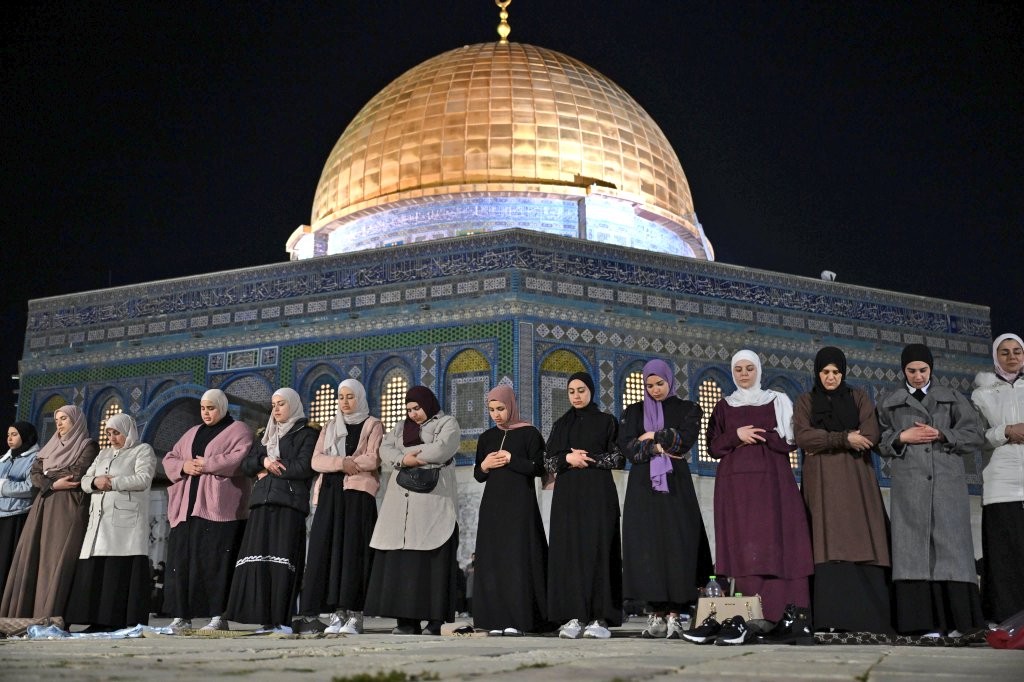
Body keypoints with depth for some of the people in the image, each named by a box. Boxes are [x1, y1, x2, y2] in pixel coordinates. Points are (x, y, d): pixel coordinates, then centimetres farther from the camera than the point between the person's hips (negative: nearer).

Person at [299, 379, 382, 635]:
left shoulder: (372, 425, 8)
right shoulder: (330, 427, 21)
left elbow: (373, 459, -7)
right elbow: (316, 460, 8)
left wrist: (337, 462, -3)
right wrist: (342, 463, -11)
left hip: (359, 493, -4)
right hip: (330, 494, 4)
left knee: (354, 551, -9)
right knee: (328, 550, -4)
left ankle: (355, 614, -9)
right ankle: (337, 613, -2)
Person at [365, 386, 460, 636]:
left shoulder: (447, 423, 9)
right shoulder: (401, 427, 25)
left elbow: (442, 449, -10)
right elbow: (385, 448, 9)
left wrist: (413, 453, 0)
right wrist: (404, 459, -10)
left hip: (432, 501, -5)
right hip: (401, 502, 5)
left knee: (432, 558, -9)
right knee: (401, 559, -2)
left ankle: (434, 620, -8)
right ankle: (408, 620, -1)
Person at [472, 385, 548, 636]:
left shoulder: (529, 434, -1)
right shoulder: (486, 438, 14)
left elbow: (538, 467, -7)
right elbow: (478, 475, 17)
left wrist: (511, 459, -11)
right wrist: (485, 466, -4)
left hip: (520, 505, -5)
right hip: (493, 505, 5)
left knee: (517, 559, -9)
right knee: (492, 560, 0)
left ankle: (516, 620, -7)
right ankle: (497, 619, 1)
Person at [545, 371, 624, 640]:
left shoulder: (606, 421, 7)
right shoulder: (561, 424, 16)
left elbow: (619, 458, 0)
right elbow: (548, 460, 12)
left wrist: (588, 458, -9)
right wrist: (568, 458, -7)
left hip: (598, 494, -3)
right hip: (567, 495, 3)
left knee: (597, 549, -8)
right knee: (568, 550, -5)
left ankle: (600, 618, -8)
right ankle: (574, 617, -4)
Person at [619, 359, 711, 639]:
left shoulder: (688, 409, 10)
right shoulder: (634, 412, 15)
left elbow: (685, 438, -8)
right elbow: (626, 445, 0)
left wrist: (651, 437, -2)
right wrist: (658, 448, -10)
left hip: (674, 484, -2)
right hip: (643, 486, 2)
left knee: (676, 544, -9)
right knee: (646, 545, -4)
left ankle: (674, 614, -8)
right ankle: (656, 614, -1)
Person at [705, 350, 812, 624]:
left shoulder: (776, 401, 11)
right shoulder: (723, 406, 15)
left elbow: (790, 440, 3)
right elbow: (713, 447, 9)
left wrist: (758, 436, -7)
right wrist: (736, 436, -8)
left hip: (772, 480, -1)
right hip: (736, 482, 1)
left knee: (776, 544, -10)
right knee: (741, 546, -7)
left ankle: (784, 617, -11)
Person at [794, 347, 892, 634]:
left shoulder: (858, 398, 15)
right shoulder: (805, 402, 14)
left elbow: (871, 435, -1)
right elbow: (803, 437, -4)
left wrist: (824, 442, -6)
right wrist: (844, 438, -12)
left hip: (856, 481, 1)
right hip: (822, 483, 0)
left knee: (861, 544, -9)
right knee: (830, 546, -10)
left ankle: (869, 619, -12)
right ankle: (835, 619, -15)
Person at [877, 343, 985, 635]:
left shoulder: (952, 399, 15)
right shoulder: (889, 402, 16)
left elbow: (975, 435, 8)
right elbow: (879, 441, 12)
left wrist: (941, 434, -5)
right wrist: (901, 438, -5)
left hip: (947, 482, 0)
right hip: (908, 484, 0)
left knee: (949, 544, -6)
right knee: (915, 546, -7)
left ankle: (957, 620, -4)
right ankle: (926, 622, -8)